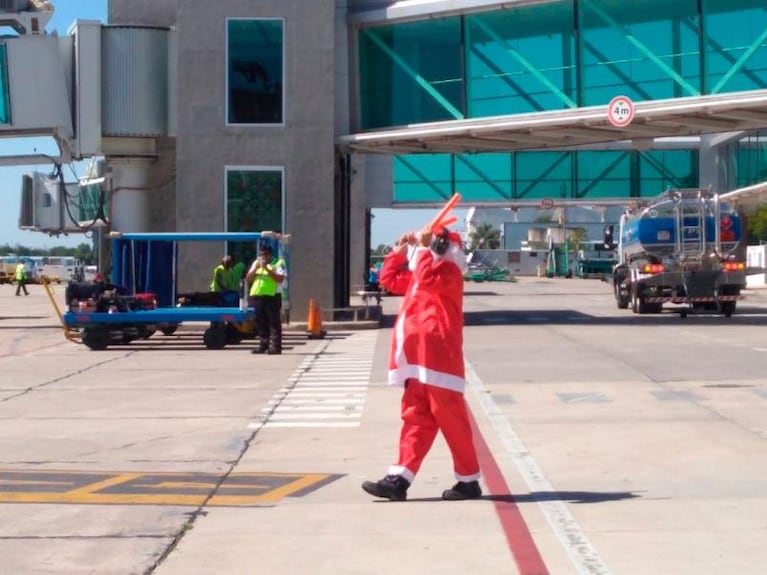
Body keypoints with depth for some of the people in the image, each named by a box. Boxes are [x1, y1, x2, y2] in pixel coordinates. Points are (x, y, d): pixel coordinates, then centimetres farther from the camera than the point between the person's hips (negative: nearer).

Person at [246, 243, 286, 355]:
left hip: (272, 296, -6)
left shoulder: (278, 263, 1)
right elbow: (248, 279, 14)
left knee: (274, 322, -6)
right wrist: (255, 268, -2)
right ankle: (263, 344, 15)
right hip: (256, 296, 6)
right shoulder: (256, 263, 19)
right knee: (261, 323, 8)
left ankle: (275, 346, -6)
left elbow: (280, 278, -13)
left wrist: (267, 269, -17)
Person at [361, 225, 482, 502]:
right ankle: (399, 479, 4)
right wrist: (400, 250, 19)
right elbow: (389, 280, 28)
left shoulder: (449, 272, -5)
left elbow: (428, 276, -26)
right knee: (415, 418, 6)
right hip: (418, 361, 9)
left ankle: (469, 481, 4)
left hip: (438, 359, -9)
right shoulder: (416, 278, 22)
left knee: (450, 418, -4)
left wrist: (425, 246, -16)